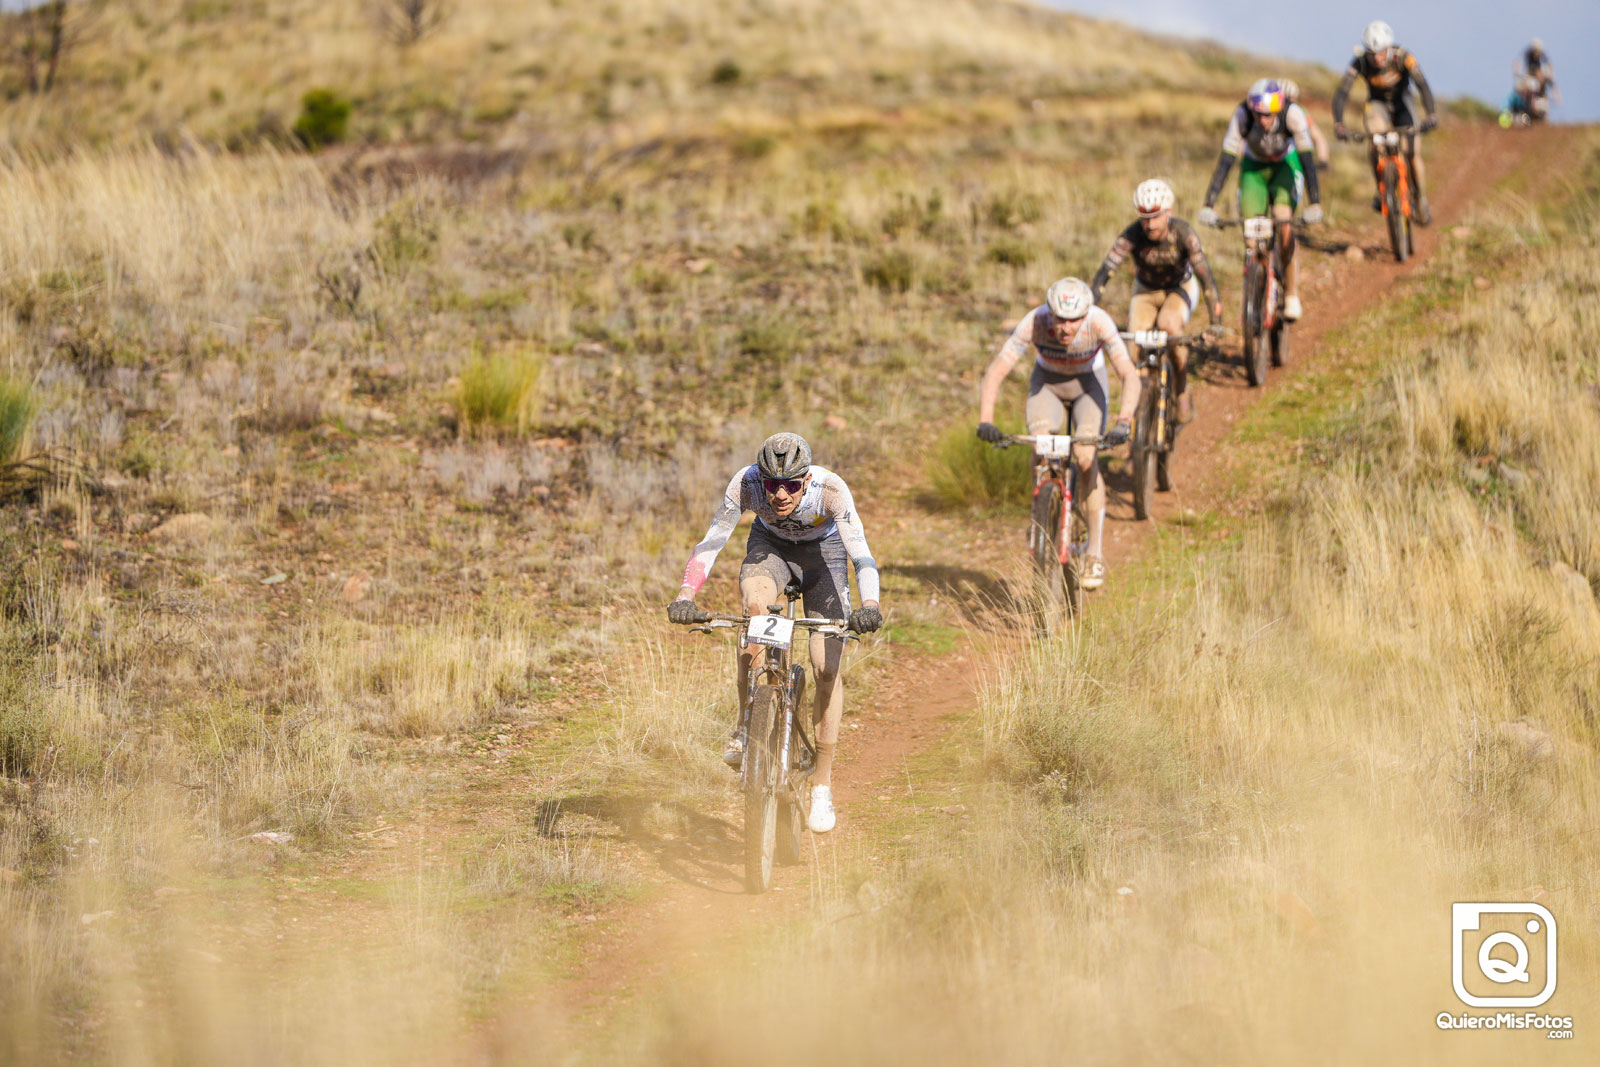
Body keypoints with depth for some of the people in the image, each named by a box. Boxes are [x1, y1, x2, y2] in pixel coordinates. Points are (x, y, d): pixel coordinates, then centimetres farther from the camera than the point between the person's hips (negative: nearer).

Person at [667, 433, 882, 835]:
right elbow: (712, 541, -35)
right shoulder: (746, 483, -32)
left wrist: (869, 605, -62)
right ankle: (747, 727, -19)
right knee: (755, 605, -34)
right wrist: (685, 596, -50)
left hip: (823, 550, -1)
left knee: (827, 668, -12)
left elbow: (861, 554, -44)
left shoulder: (830, 489, -36)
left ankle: (822, 786, 1)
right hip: (770, 544, 1)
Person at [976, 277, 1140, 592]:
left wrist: (1124, 422, -53)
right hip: (1047, 385, 1)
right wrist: (985, 421, -46)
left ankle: (1095, 551, -12)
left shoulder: (1099, 323, -34)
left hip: (1089, 385, -1)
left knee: (1085, 458, -22)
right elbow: (995, 371, -33)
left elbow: (1129, 375, -37)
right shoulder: (1034, 323, -33)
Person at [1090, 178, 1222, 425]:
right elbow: (1104, 272, -34)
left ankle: (1182, 392, -15)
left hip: (1180, 289, -2)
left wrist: (1215, 323, -43)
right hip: (1146, 291, 2)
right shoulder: (1132, 236, -29)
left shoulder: (1183, 233, -31)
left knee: (1169, 324, -33)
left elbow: (1206, 276, -34)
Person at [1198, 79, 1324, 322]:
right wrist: (1208, 206, -40)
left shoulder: (1293, 115, -33)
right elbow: (1225, 160, -33)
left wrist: (1314, 204, -43)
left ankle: (1291, 294, -10)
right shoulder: (1242, 116, -32)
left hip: (1286, 165, -1)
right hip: (1254, 166, 1)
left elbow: (1307, 159, -34)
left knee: (1284, 222, -22)